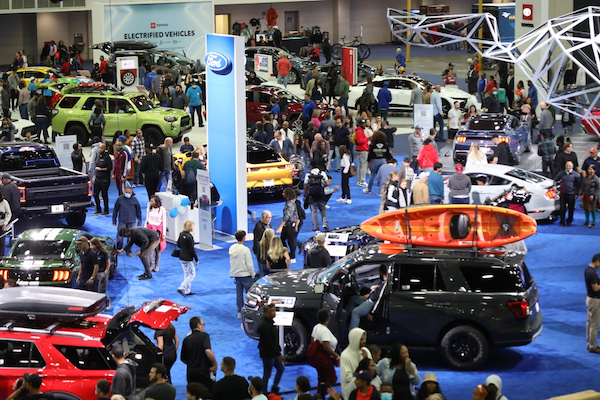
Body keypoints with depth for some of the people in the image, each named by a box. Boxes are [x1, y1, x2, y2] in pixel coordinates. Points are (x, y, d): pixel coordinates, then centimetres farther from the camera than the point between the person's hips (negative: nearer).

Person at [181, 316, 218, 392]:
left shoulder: (186, 339, 5)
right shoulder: (204, 335, -10)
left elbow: (183, 359, 11)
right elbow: (208, 351, -26)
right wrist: (215, 365, -16)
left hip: (191, 372, 5)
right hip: (204, 372, -5)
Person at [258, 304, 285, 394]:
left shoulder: (270, 323, 7)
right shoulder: (265, 325, -24)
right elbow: (268, 342, -26)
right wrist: (279, 354, -23)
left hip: (273, 353, 10)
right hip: (267, 354, -10)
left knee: (281, 368, 19)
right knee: (267, 375, 1)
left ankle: (274, 388, 31)